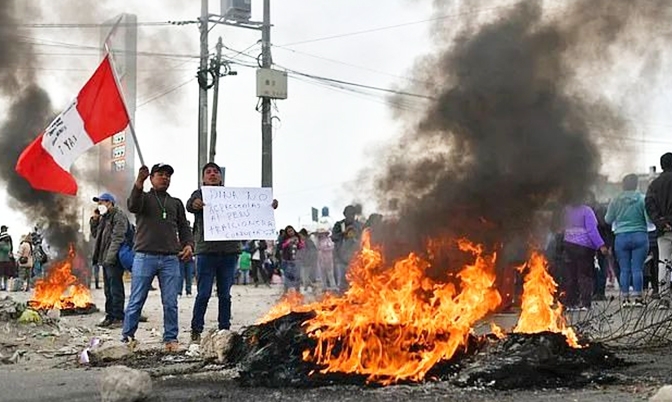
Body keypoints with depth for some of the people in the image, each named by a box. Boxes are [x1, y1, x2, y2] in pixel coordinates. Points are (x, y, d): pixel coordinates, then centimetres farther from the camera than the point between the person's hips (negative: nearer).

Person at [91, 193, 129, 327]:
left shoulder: (119, 216, -8)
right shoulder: (104, 217, 21)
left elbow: (118, 238, -18)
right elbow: (95, 234, 27)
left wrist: (110, 257, -24)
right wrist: (94, 220, 12)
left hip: (114, 259, -10)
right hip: (106, 259, 10)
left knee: (116, 289, -8)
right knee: (108, 290, 12)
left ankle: (119, 318, -6)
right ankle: (110, 316, 18)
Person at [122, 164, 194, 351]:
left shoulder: (176, 203, 22)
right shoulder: (144, 198, 11)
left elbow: (184, 227, 19)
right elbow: (133, 206, -13)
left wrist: (188, 244, -2)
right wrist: (139, 183, -29)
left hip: (171, 259, 3)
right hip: (145, 257, -3)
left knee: (170, 303, 0)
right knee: (136, 301, -1)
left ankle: (171, 338, 8)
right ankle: (127, 337, 8)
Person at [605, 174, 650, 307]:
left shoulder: (615, 201, 1)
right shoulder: (642, 199, -5)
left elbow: (608, 220, 9)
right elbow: (649, 219, -7)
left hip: (621, 237, 2)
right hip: (639, 236, -2)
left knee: (624, 269, 6)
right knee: (637, 268, -1)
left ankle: (625, 298, 5)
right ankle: (637, 297, -2)